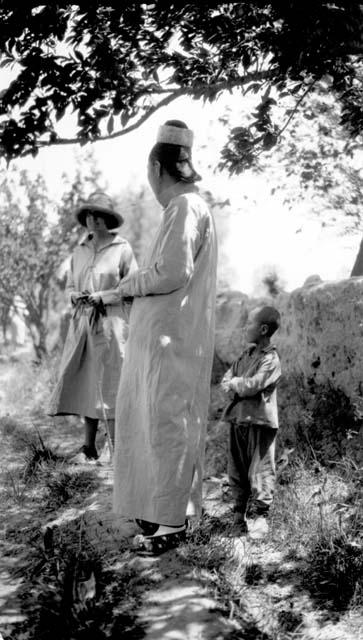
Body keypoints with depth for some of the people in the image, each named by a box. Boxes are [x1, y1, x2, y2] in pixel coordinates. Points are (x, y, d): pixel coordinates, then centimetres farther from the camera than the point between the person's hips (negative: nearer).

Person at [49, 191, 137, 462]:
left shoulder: (122, 249, -1)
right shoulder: (80, 252, 13)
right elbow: (70, 286, 19)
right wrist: (77, 297, -3)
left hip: (110, 324, -5)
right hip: (82, 323, 5)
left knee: (110, 384, -6)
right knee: (84, 383, 4)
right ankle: (89, 447, 12)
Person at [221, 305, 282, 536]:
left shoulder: (271, 359, -11)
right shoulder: (247, 354, 14)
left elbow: (252, 386, -21)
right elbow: (226, 380, 10)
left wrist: (234, 384, -3)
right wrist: (238, 387, -11)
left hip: (260, 422, -7)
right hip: (237, 419, 8)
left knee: (260, 470, -3)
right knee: (237, 470, 12)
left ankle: (261, 516, 4)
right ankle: (239, 513, 22)